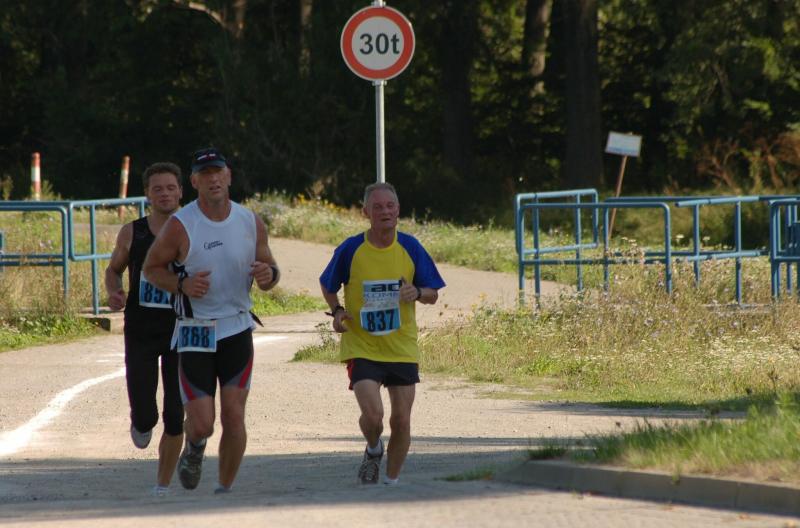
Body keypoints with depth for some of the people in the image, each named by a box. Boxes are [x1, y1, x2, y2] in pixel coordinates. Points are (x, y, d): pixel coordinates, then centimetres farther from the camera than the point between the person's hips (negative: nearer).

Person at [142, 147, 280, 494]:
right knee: (200, 423, -7)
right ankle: (194, 451, 31)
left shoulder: (250, 223, 1)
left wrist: (268, 274, -13)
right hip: (194, 332, -2)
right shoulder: (180, 225, -10)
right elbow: (151, 268, 1)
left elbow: (270, 268, 12)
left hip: (237, 329, 2)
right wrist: (182, 286, -18)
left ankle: (225, 489, 12)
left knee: (234, 416, -4)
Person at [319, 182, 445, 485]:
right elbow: (327, 286, 10)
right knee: (372, 414, -19)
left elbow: (433, 295, 6)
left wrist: (417, 293, -17)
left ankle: (392, 481, 22)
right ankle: (373, 450, 16)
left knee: (401, 421, 2)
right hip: (361, 347, -2)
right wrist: (337, 310, -9)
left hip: (402, 348, 2)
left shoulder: (410, 248, -1)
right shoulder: (351, 249, -6)